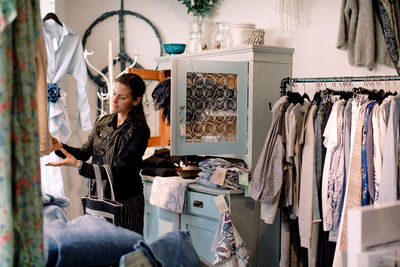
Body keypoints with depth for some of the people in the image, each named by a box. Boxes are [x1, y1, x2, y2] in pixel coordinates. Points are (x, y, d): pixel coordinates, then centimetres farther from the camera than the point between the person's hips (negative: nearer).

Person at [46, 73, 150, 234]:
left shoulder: (138, 131, -16)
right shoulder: (104, 121, 8)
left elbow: (117, 172, -21)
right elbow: (85, 152, 7)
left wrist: (77, 164, -25)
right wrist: (59, 147, -11)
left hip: (125, 201, -6)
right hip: (99, 196, 6)